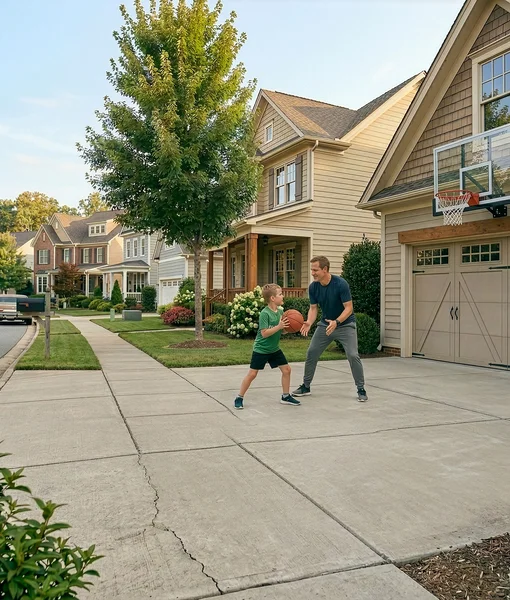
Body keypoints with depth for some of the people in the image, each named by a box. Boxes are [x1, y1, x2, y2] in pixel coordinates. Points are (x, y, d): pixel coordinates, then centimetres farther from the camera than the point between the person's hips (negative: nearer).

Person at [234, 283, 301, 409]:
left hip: (275, 348, 7)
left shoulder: (280, 311, 1)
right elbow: (264, 333, -25)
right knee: (252, 373, -3)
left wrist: (288, 326, -9)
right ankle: (239, 398, 11)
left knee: (286, 369, 5)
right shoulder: (264, 313, -21)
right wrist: (279, 326, -30)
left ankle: (286, 396, 20)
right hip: (261, 349, -7)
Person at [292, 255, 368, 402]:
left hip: (345, 324, -5)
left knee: (353, 355, -15)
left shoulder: (341, 284, -25)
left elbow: (348, 308, -22)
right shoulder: (313, 287, -10)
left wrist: (336, 322, -38)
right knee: (311, 353, 2)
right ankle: (306, 387, 18)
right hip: (325, 324, 5)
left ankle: (361, 390, 3)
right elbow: (313, 308, -4)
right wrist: (309, 323, -23)